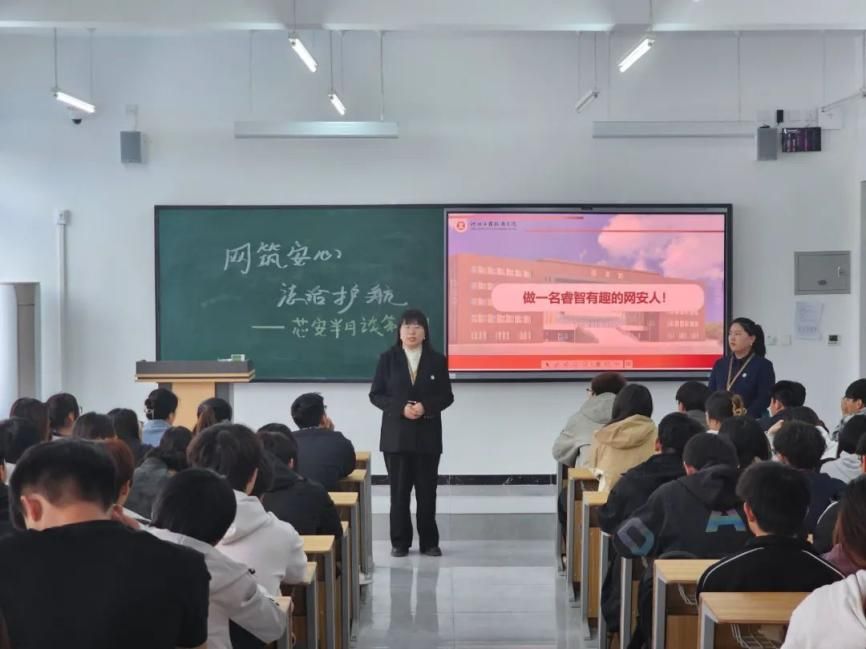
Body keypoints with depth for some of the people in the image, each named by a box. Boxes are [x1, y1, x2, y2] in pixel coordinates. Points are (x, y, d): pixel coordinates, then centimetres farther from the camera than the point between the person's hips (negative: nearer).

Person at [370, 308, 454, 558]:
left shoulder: (437, 360, 3)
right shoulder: (387, 359, 1)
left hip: (428, 436, 1)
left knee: (427, 490, 4)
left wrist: (426, 407, -16)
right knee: (399, 490, 2)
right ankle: (400, 542, 11)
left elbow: (447, 396, 3)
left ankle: (429, 542, 13)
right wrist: (401, 408, -15)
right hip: (396, 435, -1)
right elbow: (375, 395, 0)